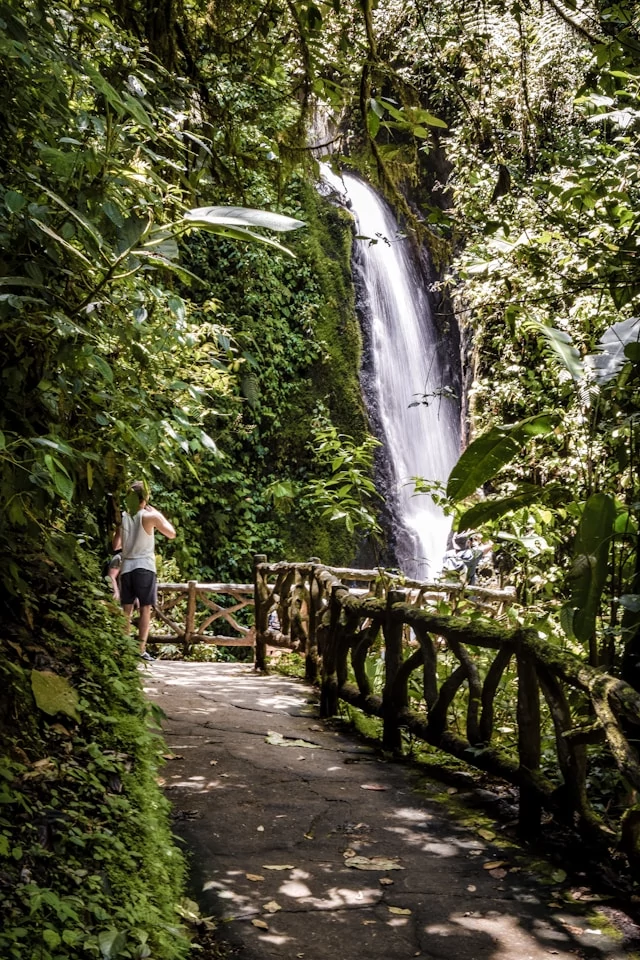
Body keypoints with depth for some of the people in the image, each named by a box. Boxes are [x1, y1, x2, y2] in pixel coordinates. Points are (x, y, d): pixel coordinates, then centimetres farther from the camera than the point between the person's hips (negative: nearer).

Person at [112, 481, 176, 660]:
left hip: (126, 568, 4)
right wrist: (158, 513, 9)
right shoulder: (150, 516, -8)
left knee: (127, 610, 8)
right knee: (145, 609, 1)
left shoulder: (123, 517, 5)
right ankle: (141, 649, -4)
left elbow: (116, 546, 9)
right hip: (144, 568, -4)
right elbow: (172, 534, 3)